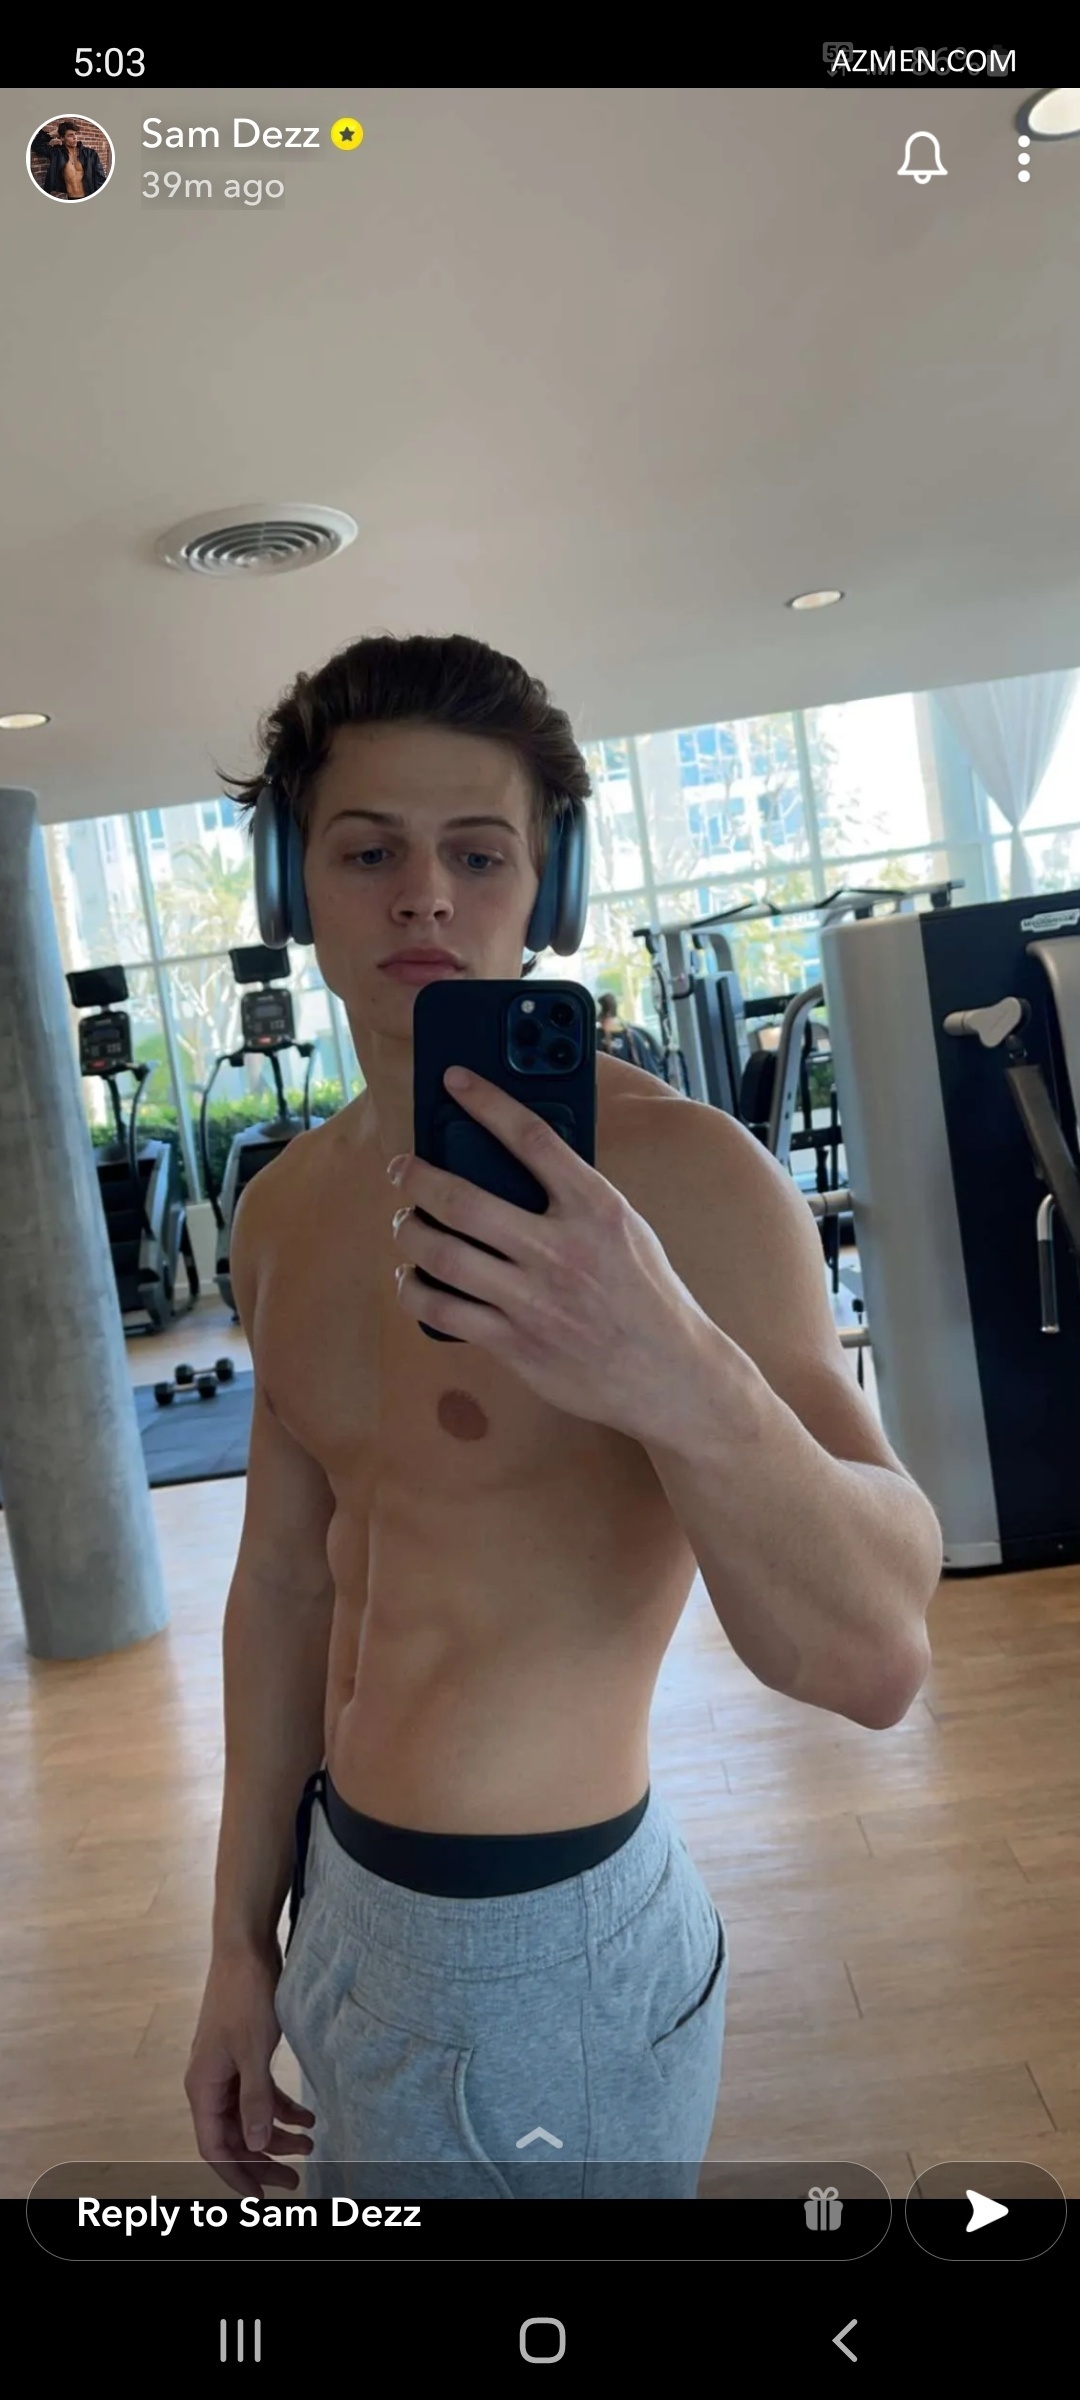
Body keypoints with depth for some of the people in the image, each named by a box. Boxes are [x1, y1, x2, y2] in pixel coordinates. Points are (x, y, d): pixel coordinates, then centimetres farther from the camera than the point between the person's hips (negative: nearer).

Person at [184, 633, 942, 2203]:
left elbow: (876, 1656, -25)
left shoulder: (680, 1175, -20)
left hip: (542, 1952, -6)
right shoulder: (286, 1210, 2)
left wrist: (682, 1381, -44)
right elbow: (289, 1579, 7)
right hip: (343, 1899, 6)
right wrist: (243, 1941, 11)